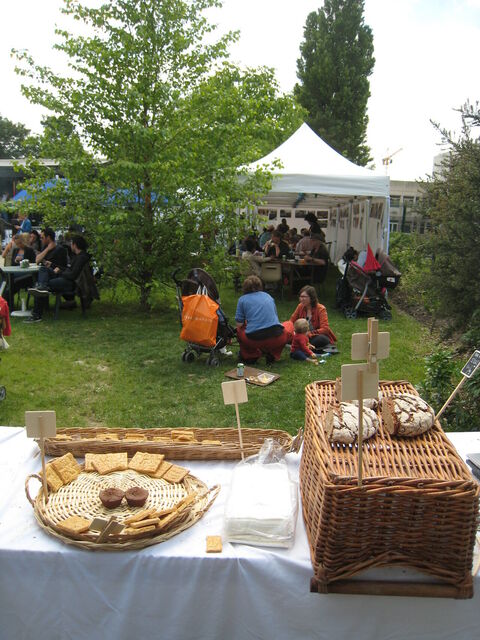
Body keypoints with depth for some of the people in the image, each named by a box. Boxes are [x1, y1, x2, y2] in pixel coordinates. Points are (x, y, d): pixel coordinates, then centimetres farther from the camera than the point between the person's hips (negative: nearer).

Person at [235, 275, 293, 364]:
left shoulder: (242, 299, 10)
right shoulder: (268, 296, 19)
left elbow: (239, 324, 5)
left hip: (254, 340, -1)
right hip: (276, 339, 1)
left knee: (239, 329, 29)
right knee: (290, 325, 32)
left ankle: (251, 356, 16)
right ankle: (272, 354, 18)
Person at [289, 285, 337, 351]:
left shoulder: (320, 309, -16)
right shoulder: (300, 306, -2)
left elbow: (325, 329, -22)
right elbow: (291, 322, 5)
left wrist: (309, 333, -32)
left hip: (320, 335, -4)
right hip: (305, 336, 4)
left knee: (320, 339, -38)